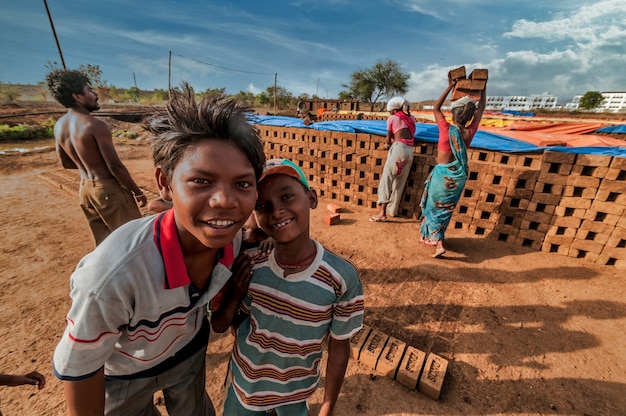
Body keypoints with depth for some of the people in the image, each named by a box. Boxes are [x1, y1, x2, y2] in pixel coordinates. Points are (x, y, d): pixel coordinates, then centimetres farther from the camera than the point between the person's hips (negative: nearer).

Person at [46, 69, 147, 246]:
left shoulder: (59, 126, 6)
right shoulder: (96, 125, -19)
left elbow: (66, 163, 15)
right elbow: (116, 167, -20)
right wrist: (137, 192, -10)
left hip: (84, 189, 8)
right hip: (108, 188, -8)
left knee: (103, 241, 19)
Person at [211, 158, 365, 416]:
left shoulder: (342, 277, -27)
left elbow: (339, 347, -13)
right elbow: (219, 326, -7)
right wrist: (235, 294, -26)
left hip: (294, 392, -1)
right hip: (244, 381, 2)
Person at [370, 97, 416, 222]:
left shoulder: (392, 118, 9)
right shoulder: (411, 118, 23)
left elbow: (389, 139, 14)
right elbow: (410, 136, 22)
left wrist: (387, 145, 34)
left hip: (398, 149, -6)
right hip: (410, 152, 6)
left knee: (386, 180, -7)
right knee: (399, 183, 12)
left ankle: (382, 213, -17)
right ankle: (392, 210, 20)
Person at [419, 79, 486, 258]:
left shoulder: (447, 129, -17)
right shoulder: (470, 132, -8)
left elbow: (436, 108, -1)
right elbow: (481, 108, 10)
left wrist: (450, 87, 4)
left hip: (442, 174, -4)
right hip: (459, 176, 4)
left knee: (434, 207, 9)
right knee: (446, 209, 19)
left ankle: (438, 243, -1)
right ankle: (435, 237, 34)